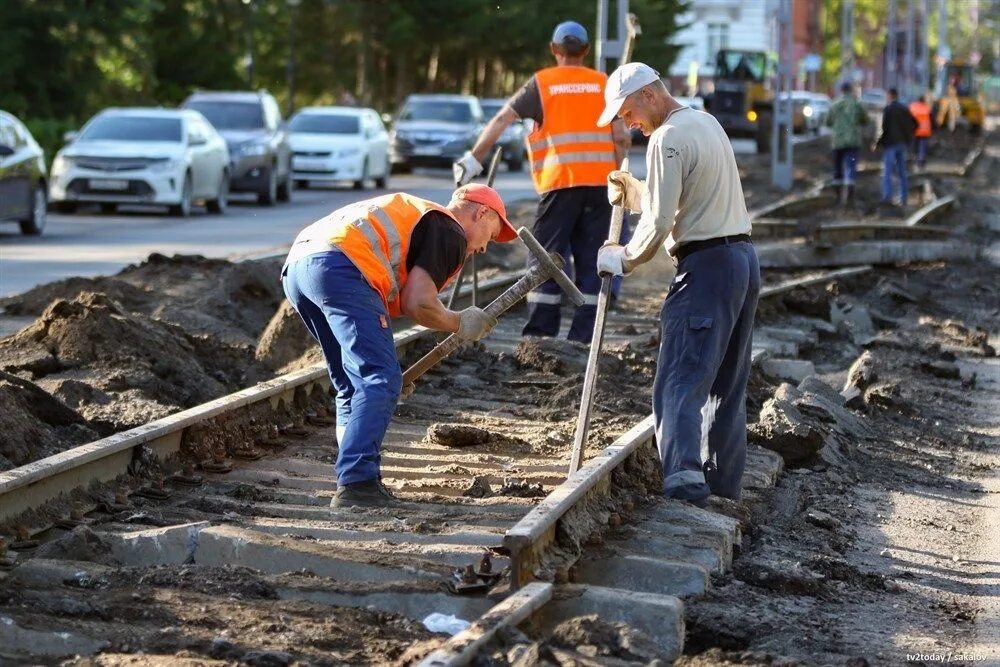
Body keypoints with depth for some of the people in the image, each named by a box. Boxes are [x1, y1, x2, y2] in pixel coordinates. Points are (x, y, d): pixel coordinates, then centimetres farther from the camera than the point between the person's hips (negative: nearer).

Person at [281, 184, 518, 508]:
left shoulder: (413, 212, 35)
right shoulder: (451, 233, 7)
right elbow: (417, 303, -4)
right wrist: (460, 323, 14)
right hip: (339, 266, -10)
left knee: (352, 385, 18)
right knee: (380, 380, -9)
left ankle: (357, 480, 15)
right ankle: (356, 484, -17)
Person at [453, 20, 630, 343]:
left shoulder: (541, 83, 5)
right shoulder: (603, 84, 10)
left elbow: (501, 120, 0)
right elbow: (621, 138, 4)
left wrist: (473, 158, 3)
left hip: (561, 182, -2)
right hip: (599, 181, 2)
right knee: (590, 260, 6)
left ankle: (539, 337, -2)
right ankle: (582, 337, 4)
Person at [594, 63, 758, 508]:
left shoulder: (668, 138, -12)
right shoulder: (707, 122, 18)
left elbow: (659, 222, -14)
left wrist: (624, 260, 0)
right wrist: (631, 191, 20)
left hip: (706, 264, -10)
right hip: (743, 256, 10)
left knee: (680, 381, -14)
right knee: (728, 384, 15)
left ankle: (685, 483, -27)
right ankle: (723, 483, 20)